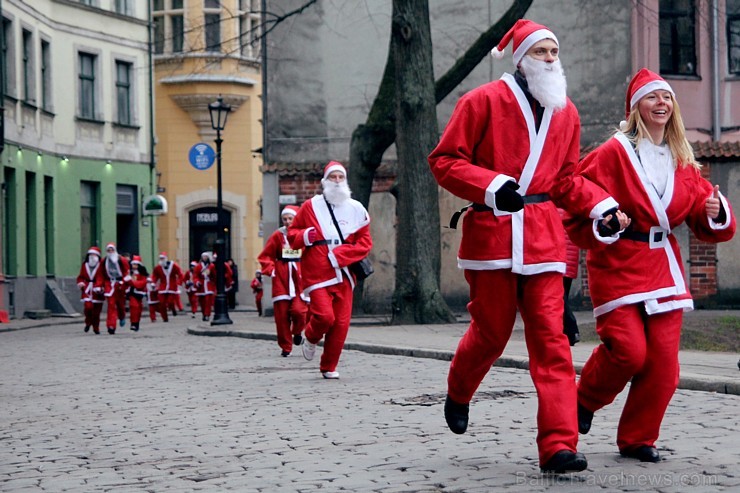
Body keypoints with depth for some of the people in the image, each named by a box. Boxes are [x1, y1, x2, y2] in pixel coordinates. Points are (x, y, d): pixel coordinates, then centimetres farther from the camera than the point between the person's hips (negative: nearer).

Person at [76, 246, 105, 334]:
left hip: (97, 291, -1)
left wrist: (98, 286, -29)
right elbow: (81, 276, 17)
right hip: (87, 289, 1)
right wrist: (80, 282, -5)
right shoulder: (84, 265, 9)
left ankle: (96, 328, 22)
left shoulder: (100, 265, -2)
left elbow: (101, 277, -12)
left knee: (97, 310, 4)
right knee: (88, 306, -18)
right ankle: (88, 323, 9)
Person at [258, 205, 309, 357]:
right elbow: (265, 256, 8)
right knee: (281, 313, -1)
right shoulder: (277, 236, 3)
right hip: (281, 278, 1)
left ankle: (297, 332, 19)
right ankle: (286, 347, 12)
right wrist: (270, 270, -5)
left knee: (298, 310, -16)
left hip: (300, 276, -1)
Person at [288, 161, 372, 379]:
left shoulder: (355, 209, 7)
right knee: (325, 316, -17)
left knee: (341, 323, -1)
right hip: (317, 274, -2)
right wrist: (304, 236, -12)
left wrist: (339, 255, -10)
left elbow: (365, 242, 4)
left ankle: (329, 367, 16)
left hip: (343, 274, 2)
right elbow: (292, 234, 12)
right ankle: (310, 338, 19)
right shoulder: (310, 206, 4)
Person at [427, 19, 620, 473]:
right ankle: (458, 394, 39)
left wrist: (602, 206, 3)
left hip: (544, 236, 4)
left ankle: (559, 445, -8)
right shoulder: (484, 101, -2)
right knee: (492, 330, 5)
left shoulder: (567, 113, 12)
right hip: (492, 229, -3)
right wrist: (492, 186, -19)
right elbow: (444, 161, -4)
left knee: (551, 336, -5)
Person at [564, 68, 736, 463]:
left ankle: (638, 439, 14)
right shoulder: (614, 153, -4)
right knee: (629, 349, -17)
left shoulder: (682, 161, 12)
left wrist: (716, 213, -8)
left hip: (663, 268, 5)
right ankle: (585, 401, 13)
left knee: (663, 363, -2)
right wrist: (604, 223, -22)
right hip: (618, 267, -5)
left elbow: (705, 227, 13)